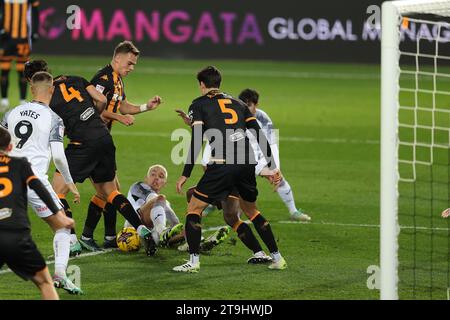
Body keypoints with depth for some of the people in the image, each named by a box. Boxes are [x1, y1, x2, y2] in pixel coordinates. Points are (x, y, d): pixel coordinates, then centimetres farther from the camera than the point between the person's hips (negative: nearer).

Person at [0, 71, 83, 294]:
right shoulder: (53, 119, -3)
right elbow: (58, 155, -8)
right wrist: (70, 183, 5)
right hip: (35, 180, -4)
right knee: (62, 228, 5)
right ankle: (60, 272, -12)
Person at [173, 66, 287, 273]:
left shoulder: (198, 105, 9)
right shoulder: (237, 103, 24)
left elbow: (196, 141, -2)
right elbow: (260, 135, 19)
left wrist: (185, 175, 0)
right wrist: (271, 167, 24)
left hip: (222, 164, -5)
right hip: (247, 163, 5)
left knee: (194, 208, 6)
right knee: (251, 209, 25)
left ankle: (194, 261, -5)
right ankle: (277, 257, 21)